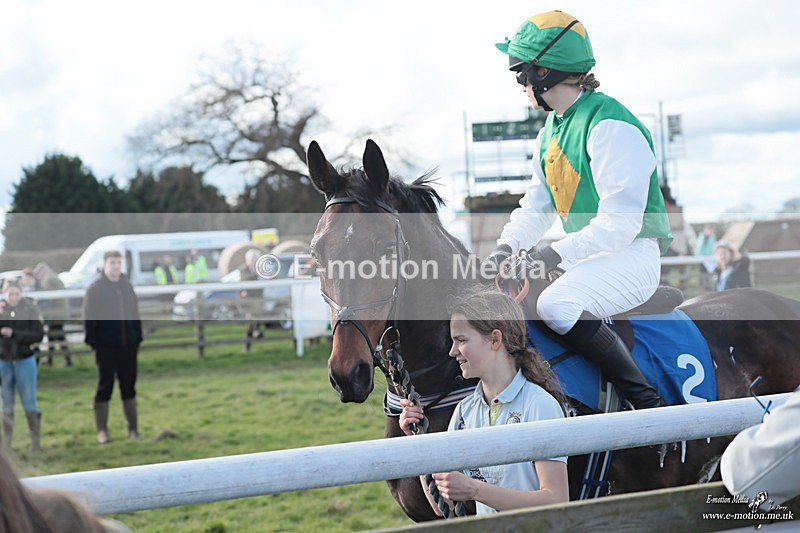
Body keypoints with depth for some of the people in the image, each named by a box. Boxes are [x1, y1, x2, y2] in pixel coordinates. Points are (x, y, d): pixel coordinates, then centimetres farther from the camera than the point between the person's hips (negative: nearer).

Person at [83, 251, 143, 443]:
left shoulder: (127, 286, 11)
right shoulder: (95, 289, -3)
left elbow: (135, 314, 15)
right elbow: (89, 318, -6)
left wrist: (138, 338, 8)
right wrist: (92, 342, -12)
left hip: (128, 347, 4)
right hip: (106, 347, -4)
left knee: (129, 388, 9)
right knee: (104, 388, 2)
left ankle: (133, 429, 15)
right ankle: (102, 430, 9)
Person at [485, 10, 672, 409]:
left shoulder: (610, 125, -17)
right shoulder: (551, 130, 13)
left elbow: (621, 220, -23)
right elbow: (535, 207, 16)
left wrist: (555, 255, -27)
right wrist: (506, 247, -4)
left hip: (632, 253, -10)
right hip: (584, 254, 10)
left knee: (555, 305, -33)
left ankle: (647, 401, -25)